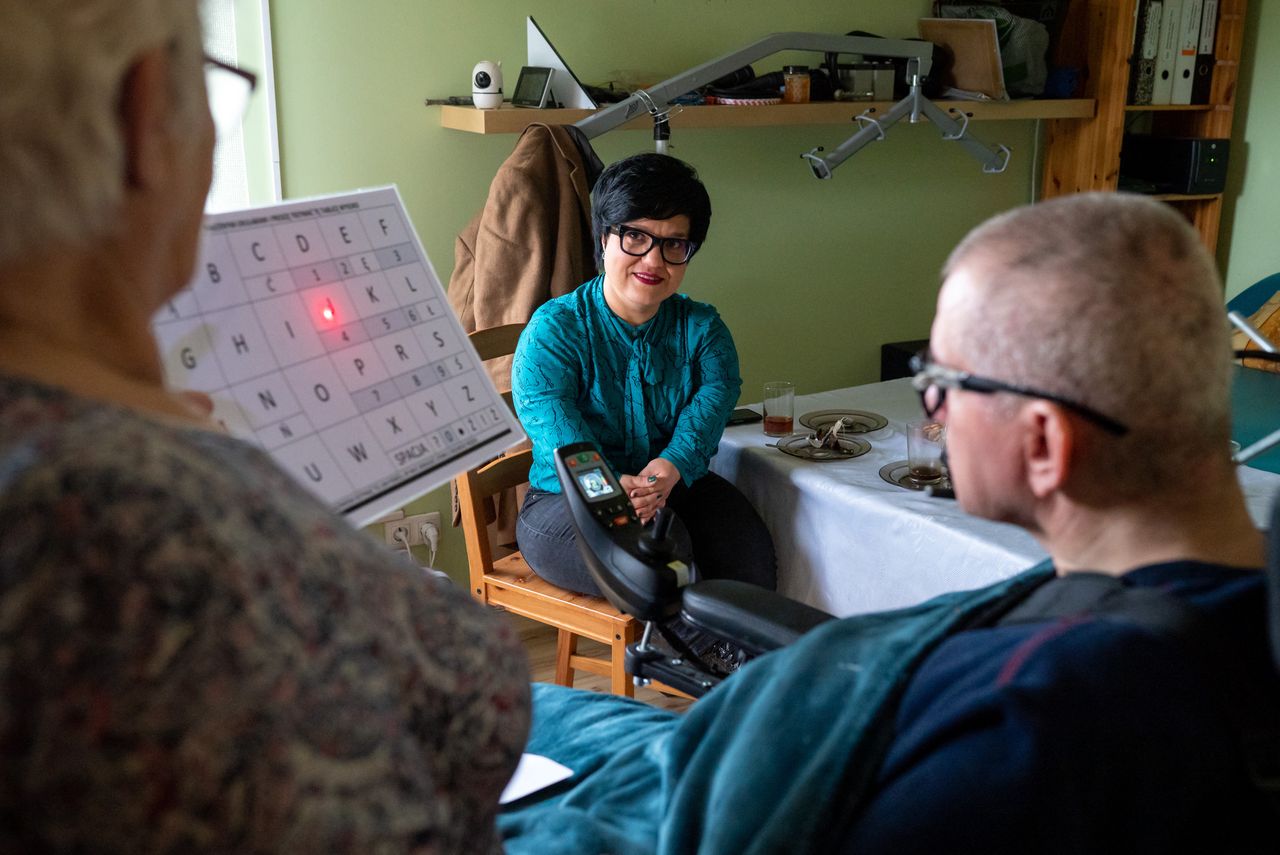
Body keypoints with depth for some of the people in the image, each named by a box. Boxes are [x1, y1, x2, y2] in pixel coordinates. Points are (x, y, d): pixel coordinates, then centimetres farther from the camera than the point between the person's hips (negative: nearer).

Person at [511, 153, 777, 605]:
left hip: (680, 488, 4)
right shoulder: (554, 327, -4)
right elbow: (549, 415, -19)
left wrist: (674, 465, -33)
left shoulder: (702, 328, 8)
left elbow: (714, 396, -10)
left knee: (750, 553, -23)